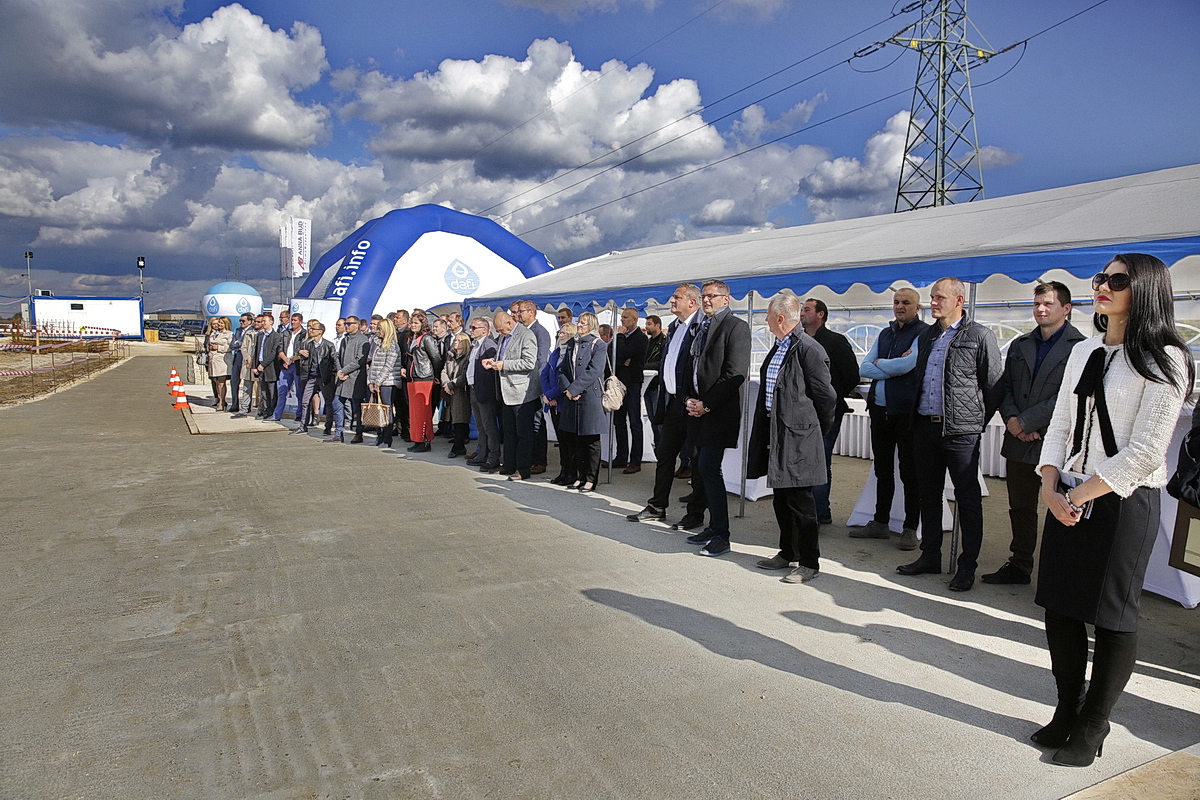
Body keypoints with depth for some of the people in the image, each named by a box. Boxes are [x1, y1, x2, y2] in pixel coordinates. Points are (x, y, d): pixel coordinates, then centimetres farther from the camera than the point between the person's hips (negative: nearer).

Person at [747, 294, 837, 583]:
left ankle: (809, 563, 11)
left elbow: (826, 397, -12)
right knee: (781, 498, 17)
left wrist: (815, 430, 1)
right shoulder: (778, 347, 13)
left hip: (797, 437, -9)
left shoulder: (809, 350, -16)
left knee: (799, 500, -1)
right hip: (775, 435, 9)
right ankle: (787, 553, 31)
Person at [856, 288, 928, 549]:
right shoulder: (885, 333, 15)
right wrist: (894, 368, -9)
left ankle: (910, 529, 11)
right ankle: (880, 523, 25)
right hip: (880, 409, 7)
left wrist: (879, 364, -2)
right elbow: (864, 368, 6)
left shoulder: (924, 333, -6)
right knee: (883, 469, 14)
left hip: (907, 412, -6)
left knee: (910, 472, 2)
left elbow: (907, 364, -19)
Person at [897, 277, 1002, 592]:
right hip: (925, 426, 6)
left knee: (967, 498, 3)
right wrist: (917, 417, 15)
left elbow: (994, 386, -4)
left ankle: (967, 565, 12)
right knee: (929, 494, 13)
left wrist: (976, 421, 0)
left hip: (960, 432, -6)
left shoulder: (980, 336, -5)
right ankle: (930, 556, 25)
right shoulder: (926, 336, 13)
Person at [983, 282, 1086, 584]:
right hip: (1019, 443, 6)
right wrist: (1011, 419, -6)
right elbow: (1005, 387, 12)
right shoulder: (1019, 345, 14)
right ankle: (1019, 566, 28)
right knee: (1020, 508, 15)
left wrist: (1025, 421, -14)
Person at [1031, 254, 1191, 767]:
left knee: (1112, 615, 3)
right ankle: (1068, 710, 26)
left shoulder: (1163, 360, -8)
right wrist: (1051, 488, -4)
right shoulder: (1084, 352, 12)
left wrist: (1081, 495, -13)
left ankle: (1093, 727, 18)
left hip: (1124, 501, -6)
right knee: (1059, 607, 9)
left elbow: (1146, 450, -14)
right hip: (1068, 500, 6)